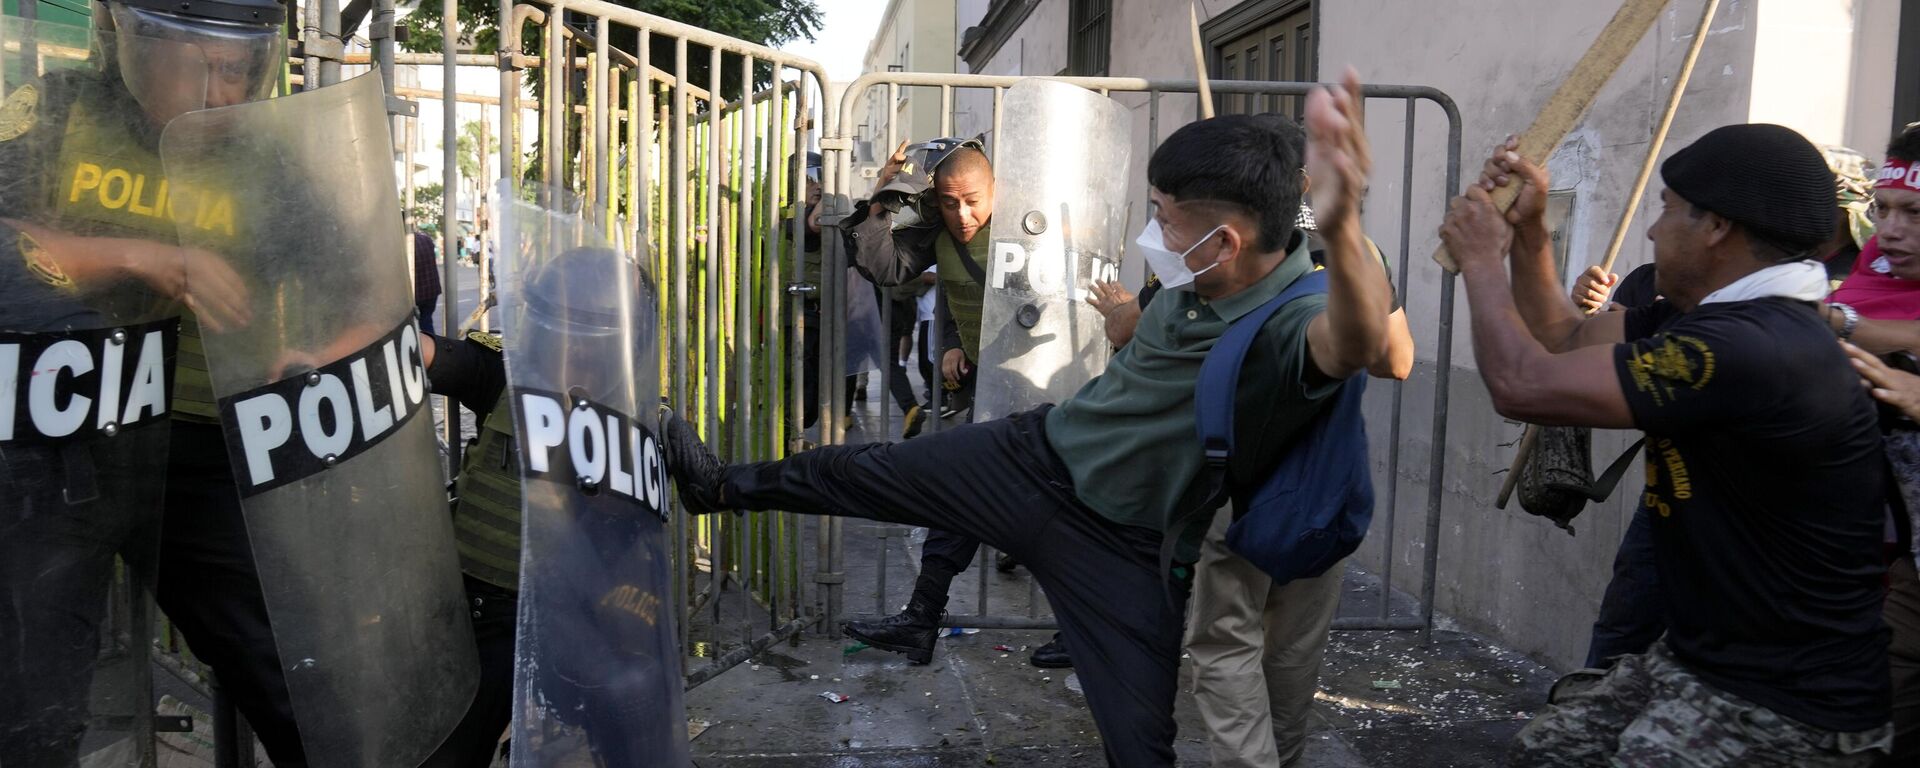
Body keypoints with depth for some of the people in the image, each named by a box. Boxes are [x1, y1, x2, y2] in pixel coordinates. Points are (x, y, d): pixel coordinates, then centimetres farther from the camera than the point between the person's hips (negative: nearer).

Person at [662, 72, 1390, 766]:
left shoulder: (1296, 322, -30)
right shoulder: (1195, 285, -6)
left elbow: (1354, 343, -59)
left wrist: (1341, 228, -77)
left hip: (1125, 548, -6)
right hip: (1038, 454, 6)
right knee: (858, 474, 16)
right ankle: (722, 487, 41)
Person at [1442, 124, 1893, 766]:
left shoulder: (1751, 347, -29)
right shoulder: (1707, 318, 3)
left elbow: (1523, 386, -28)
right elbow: (1566, 340, 15)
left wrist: (1481, 260, -12)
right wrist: (1528, 232, 3)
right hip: (1698, 658, 9)